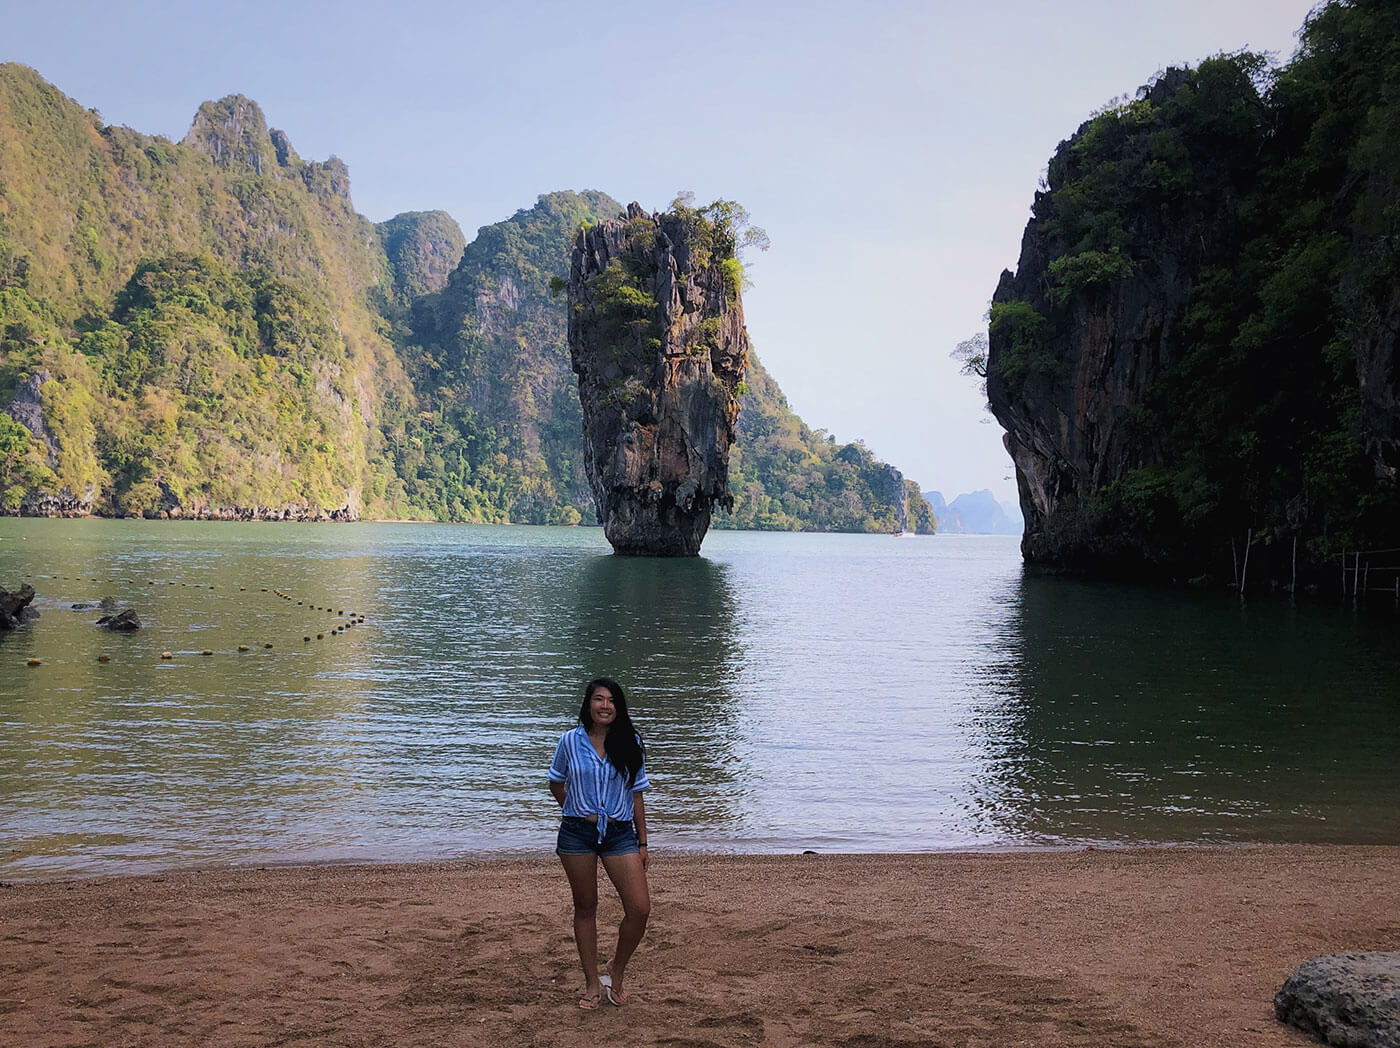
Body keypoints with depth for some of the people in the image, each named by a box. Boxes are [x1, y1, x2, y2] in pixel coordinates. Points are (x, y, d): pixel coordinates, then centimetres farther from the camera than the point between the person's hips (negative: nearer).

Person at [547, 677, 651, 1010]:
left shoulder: (630, 744, 1)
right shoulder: (571, 741, -3)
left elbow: (636, 794, 6)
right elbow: (556, 783, 13)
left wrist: (642, 843, 6)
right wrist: (578, 812, 10)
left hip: (620, 832, 1)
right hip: (578, 833, -1)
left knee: (640, 909, -8)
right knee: (585, 909, 9)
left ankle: (616, 971, 15)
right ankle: (592, 983, 22)